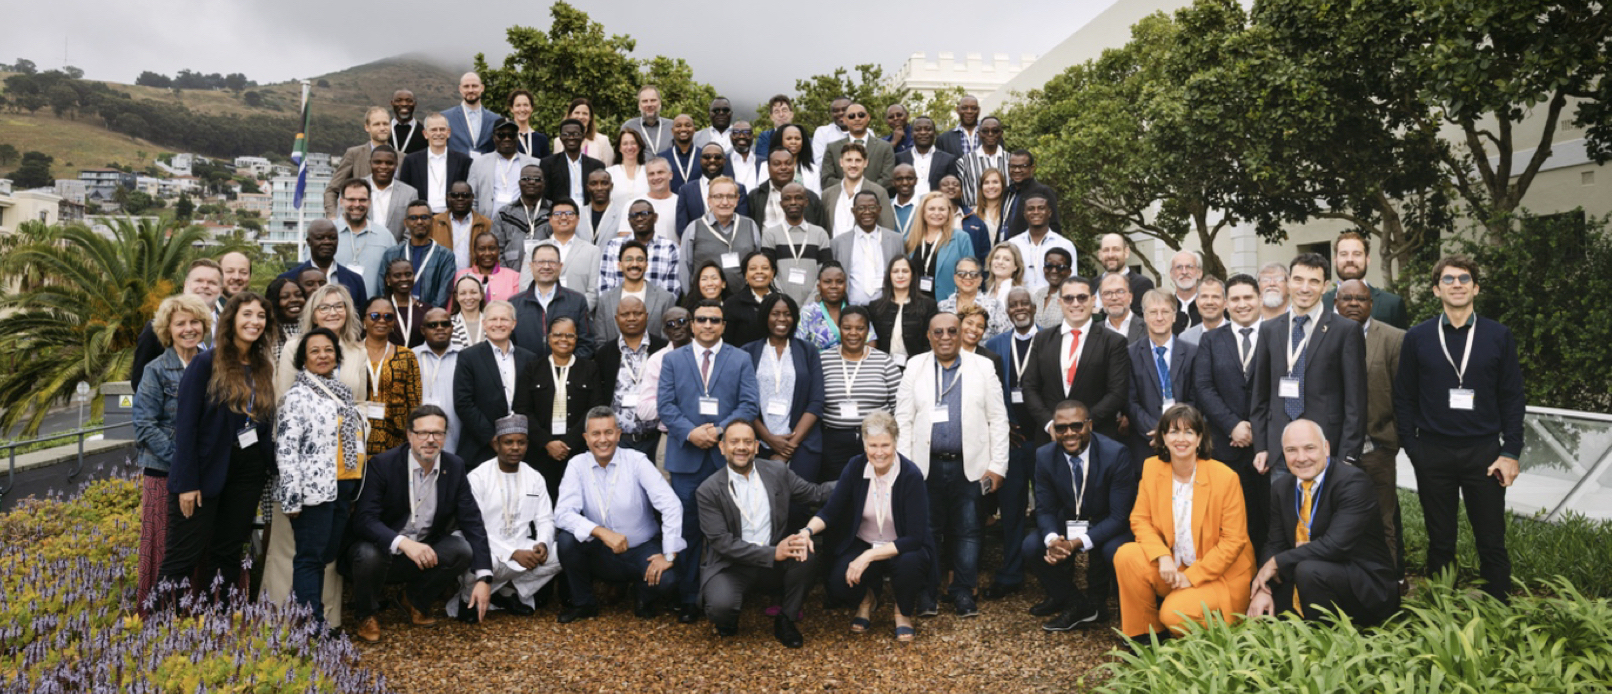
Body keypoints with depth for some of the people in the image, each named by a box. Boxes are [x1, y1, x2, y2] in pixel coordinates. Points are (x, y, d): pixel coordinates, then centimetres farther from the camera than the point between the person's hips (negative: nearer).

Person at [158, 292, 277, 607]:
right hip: (206, 472, -5)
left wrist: (265, 471, 5)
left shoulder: (265, 369, 11)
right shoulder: (206, 363, -6)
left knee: (228, 554, 11)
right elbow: (185, 424, -10)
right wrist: (187, 482, -14)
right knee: (184, 556, -3)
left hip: (248, 473, 5)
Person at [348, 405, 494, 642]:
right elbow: (364, 520, -24)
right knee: (369, 553, -34)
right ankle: (366, 616, -2)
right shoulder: (383, 465, -15)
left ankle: (416, 599, 7)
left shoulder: (455, 467, -5)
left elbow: (472, 522, -9)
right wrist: (404, 543, -43)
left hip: (424, 550, 3)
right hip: (385, 548, -3)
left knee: (462, 549, -23)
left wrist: (484, 578, -20)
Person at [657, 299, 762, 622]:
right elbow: (665, 404, 1)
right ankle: (689, 598, 10)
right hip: (686, 457, 0)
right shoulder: (673, 360, 10)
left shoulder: (741, 360, 8)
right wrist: (690, 432, -15)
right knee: (687, 528, 2)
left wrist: (720, 430, -15)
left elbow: (749, 404, -1)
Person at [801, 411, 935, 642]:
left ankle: (903, 613, -1)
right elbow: (829, 512, -8)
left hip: (902, 550, -2)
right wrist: (807, 531, -30)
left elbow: (915, 537, -22)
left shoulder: (911, 476, -20)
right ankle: (867, 598, 13)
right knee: (838, 585, -27)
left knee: (910, 563, -37)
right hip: (862, 544, 2)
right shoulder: (855, 468, -9)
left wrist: (869, 556, -30)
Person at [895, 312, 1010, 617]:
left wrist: (997, 466, -3)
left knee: (967, 532, 5)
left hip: (969, 466, 0)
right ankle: (926, 593, 16)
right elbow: (903, 419, 5)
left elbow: (998, 419, 4)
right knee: (927, 531, 5)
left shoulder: (983, 367, 6)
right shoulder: (915, 367, 7)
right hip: (927, 466, 0)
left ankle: (964, 592, 16)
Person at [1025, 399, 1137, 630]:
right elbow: (1045, 509, -3)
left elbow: (1120, 515, -21)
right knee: (1031, 546, -20)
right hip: (1067, 524, 4)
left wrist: (1078, 543, -33)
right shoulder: (1045, 456, -9)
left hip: (1108, 525, -3)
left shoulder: (1116, 454, -21)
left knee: (1114, 551, -34)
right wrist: (1052, 539, -28)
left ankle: (1094, 602, -2)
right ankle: (1072, 601, -1)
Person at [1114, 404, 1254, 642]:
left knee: (1175, 614, -28)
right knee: (1126, 556, -23)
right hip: (1172, 568, 4)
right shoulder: (1151, 467, -2)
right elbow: (1140, 519, 1)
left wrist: (1192, 576, -14)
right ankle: (1145, 635, -4)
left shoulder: (1225, 478, -14)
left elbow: (1234, 540, -11)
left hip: (1217, 574, -4)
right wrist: (1163, 557, -18)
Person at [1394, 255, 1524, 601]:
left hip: (1484, 453, 0)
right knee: (1440, 543, 9)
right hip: (1433, 453, 0)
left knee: (1492, 543, 3)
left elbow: (1513, 398, 5)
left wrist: (1511, 452, -3)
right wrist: (1412, 449, -3)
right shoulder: (1417, 337, 3)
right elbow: (1404, 399, 5)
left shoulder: (1499, 336, 4)